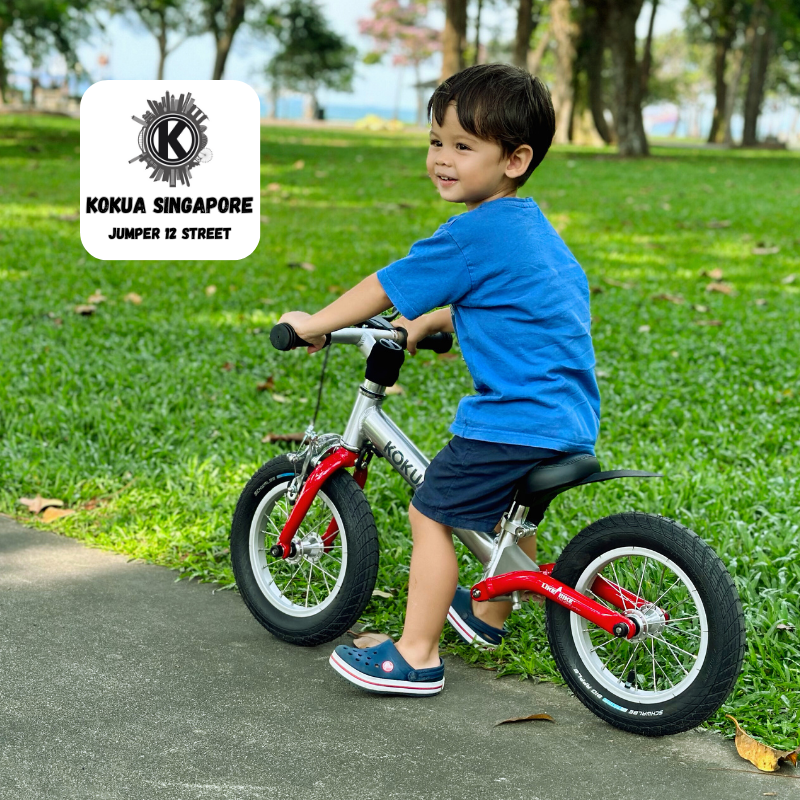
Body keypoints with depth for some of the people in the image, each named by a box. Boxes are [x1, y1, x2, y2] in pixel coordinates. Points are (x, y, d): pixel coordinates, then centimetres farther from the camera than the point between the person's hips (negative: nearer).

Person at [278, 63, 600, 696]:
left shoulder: (477, 233, -16)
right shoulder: (530, 226, 13)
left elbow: (387, 287, -10)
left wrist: (315, 324, 2)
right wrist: (424, 324, 33)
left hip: (511, 419, -10)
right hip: (571, 420, 10)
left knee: (432, 515, 0)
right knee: (509, 514, 29)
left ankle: (416, 656, 6)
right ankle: (491, 616, 47)